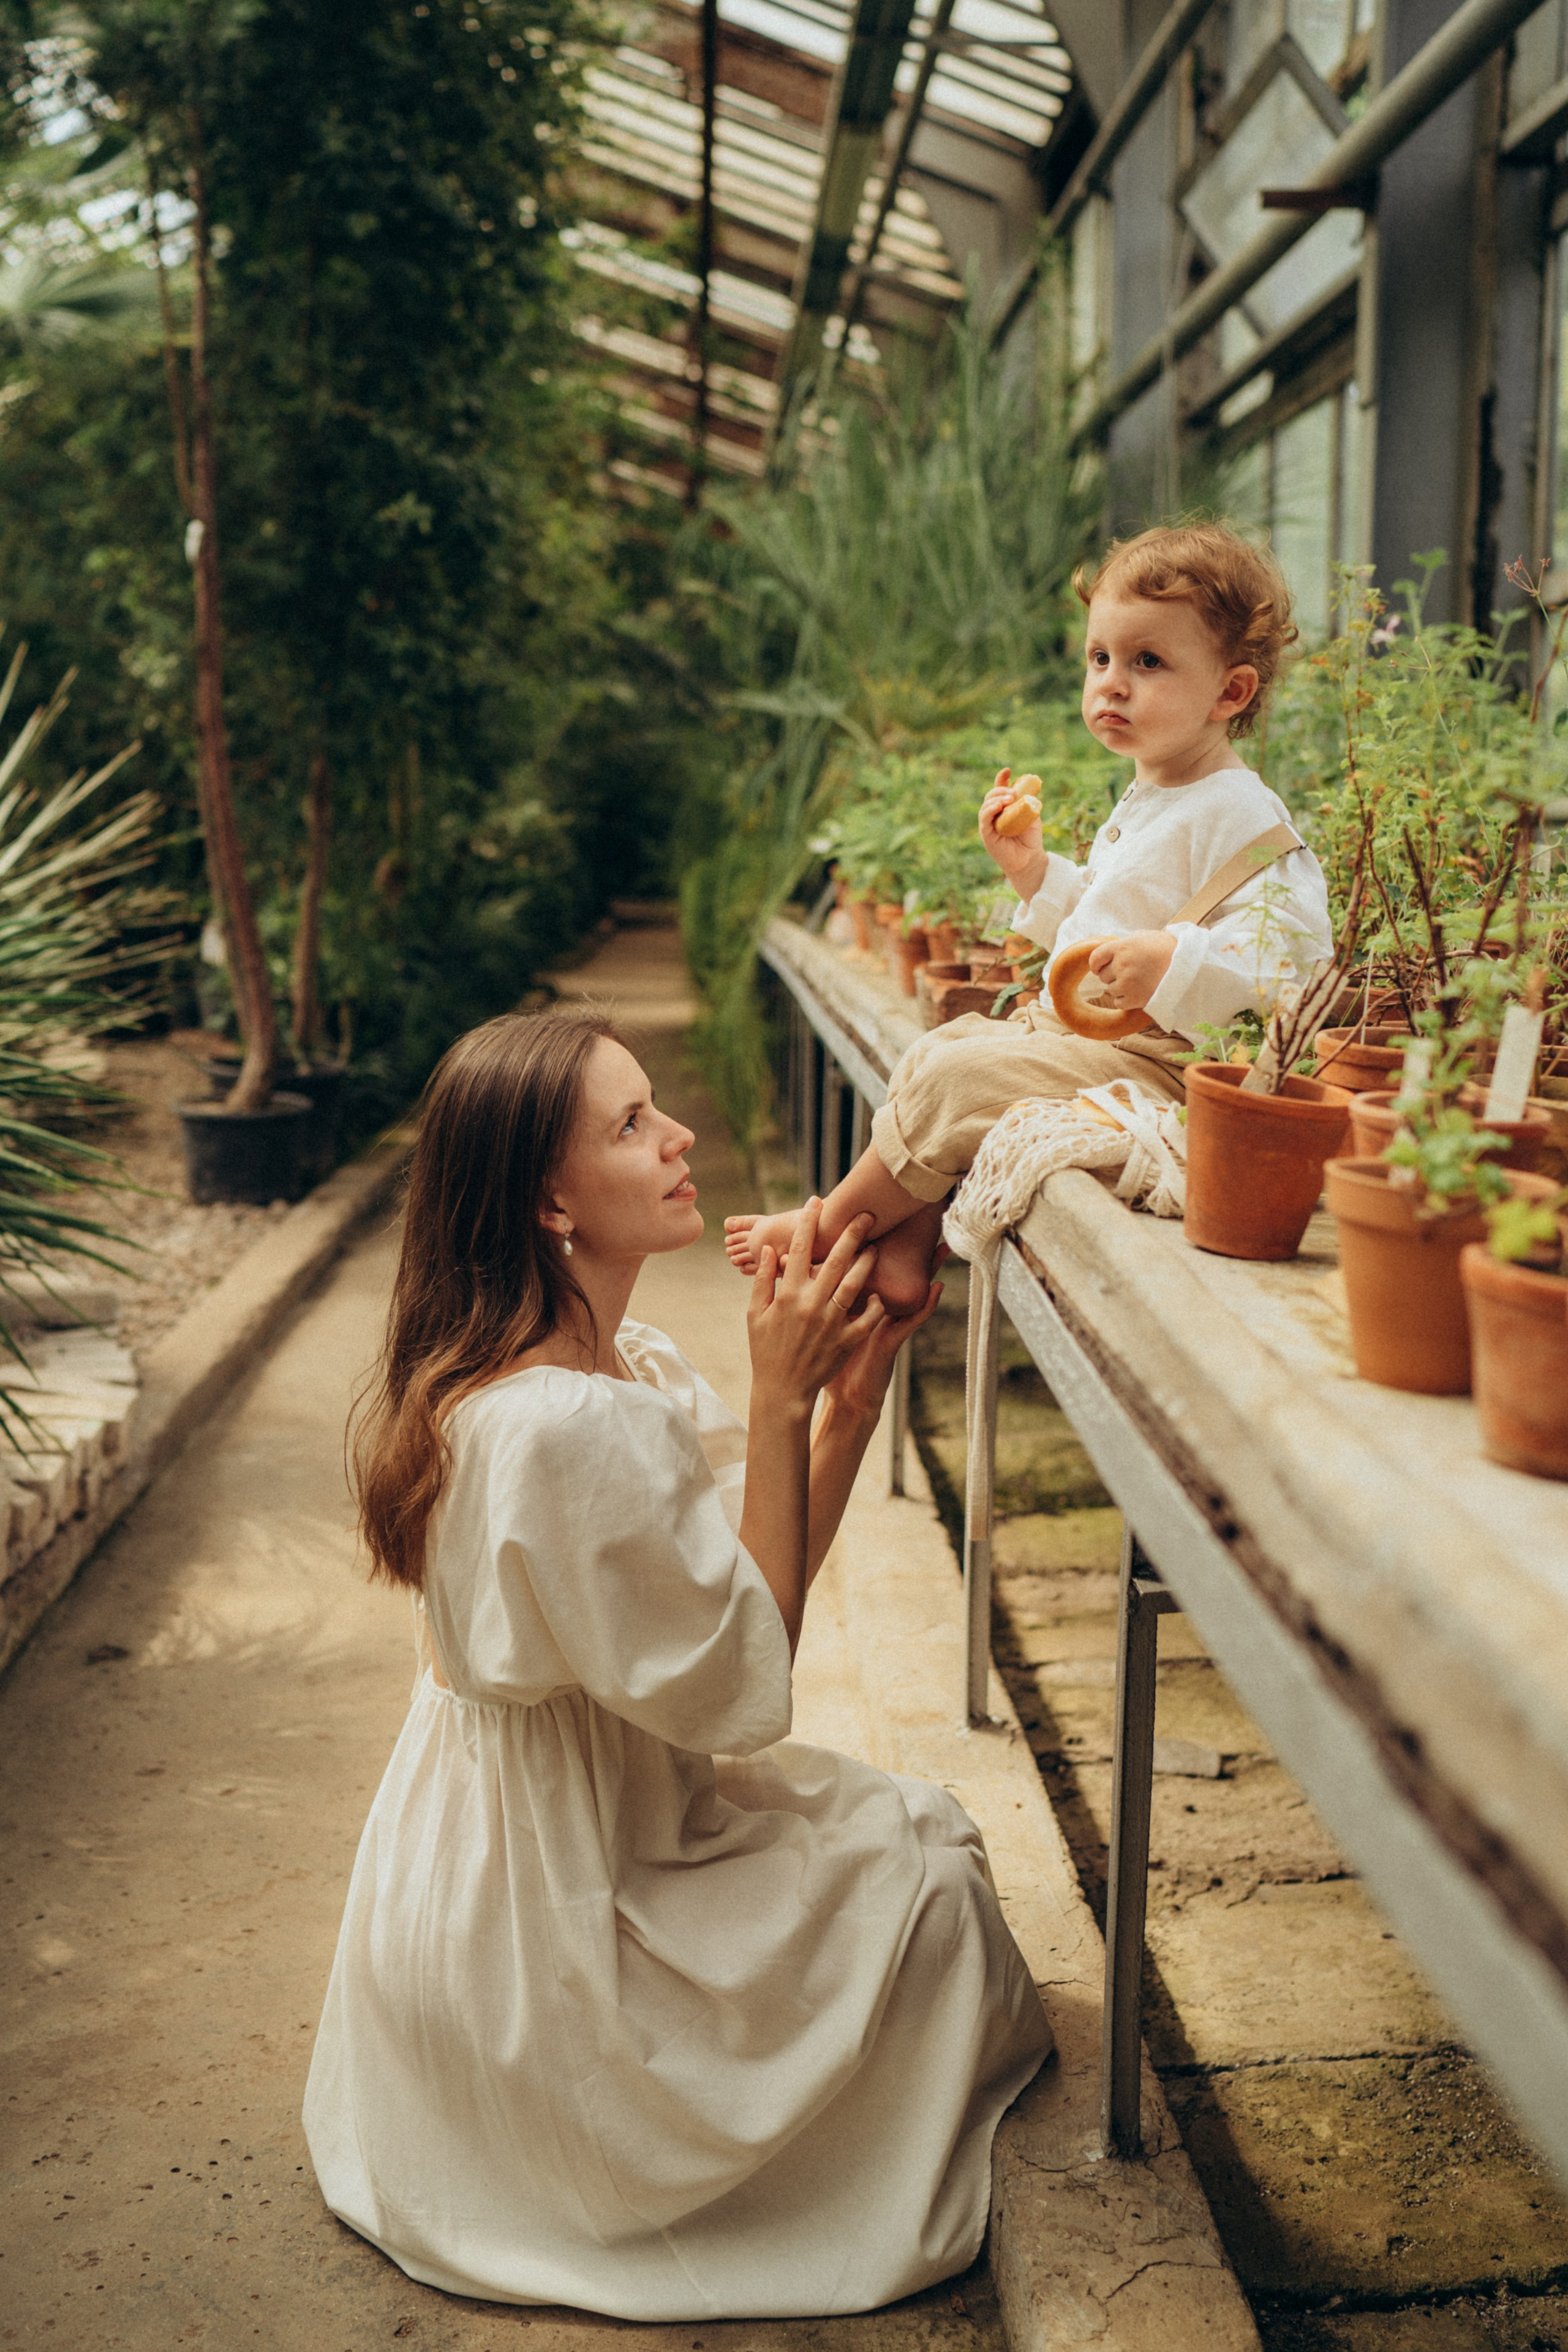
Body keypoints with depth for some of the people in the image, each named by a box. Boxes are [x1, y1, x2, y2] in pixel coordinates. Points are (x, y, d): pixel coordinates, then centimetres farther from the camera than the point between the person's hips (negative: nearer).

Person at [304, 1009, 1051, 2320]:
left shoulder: (628, 1368, 0)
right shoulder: (563, 1428, -32)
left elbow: (760, 1582, 0)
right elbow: (740, 1678, -25)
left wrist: (852, 1388, -13)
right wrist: (781, 1398, -26)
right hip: (539, 1915, -9)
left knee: (911, 1823, 12)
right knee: (927, 1872, 0)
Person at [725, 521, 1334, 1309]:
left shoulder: (1240, 817, -18)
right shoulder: (1142, 803, 14)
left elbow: (1291, 950, -25)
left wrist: (1173, 966, -37)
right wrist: (1035, 872, 11)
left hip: (1151, 1061, -11)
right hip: (1078, 1028, 11)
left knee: (951, 1081, -16)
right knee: (936, 1049, 9)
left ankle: (828, 1227, 4)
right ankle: (907, 1244, 7)